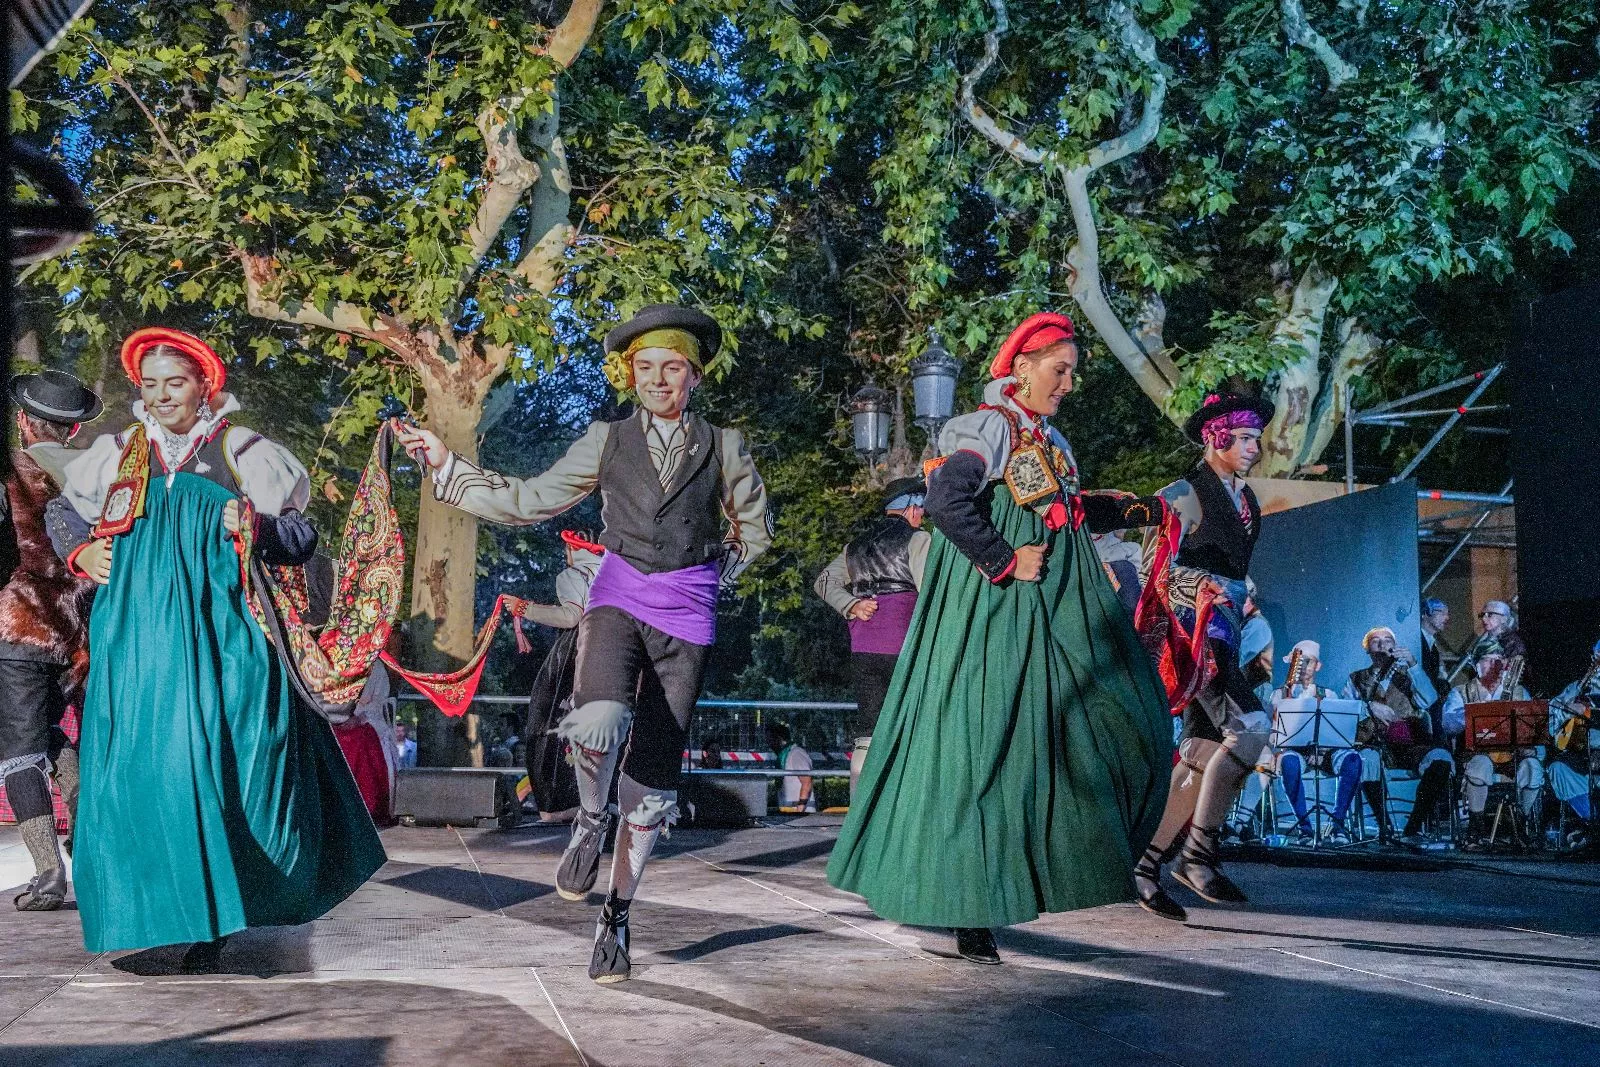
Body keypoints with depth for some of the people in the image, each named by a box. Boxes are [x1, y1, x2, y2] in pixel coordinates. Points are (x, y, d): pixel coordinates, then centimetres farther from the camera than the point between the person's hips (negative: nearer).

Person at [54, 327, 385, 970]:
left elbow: (302, 537, 6)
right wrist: (81, 553, 9)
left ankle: (212, 923, 4)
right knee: (138, 767, -3)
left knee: (219, 767, -6)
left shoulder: (242, 454, 5)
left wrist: (257, 527, -14)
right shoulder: (116, 455, 13)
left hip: (221, 641, -3)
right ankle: (148, 912, 8)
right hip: (138, 643, 3)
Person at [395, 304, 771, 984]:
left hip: (686, 613, 1)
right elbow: (530, 501, 10)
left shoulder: (723, 447, 8)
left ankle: (616, 916, 17)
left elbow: (753, 531, 20)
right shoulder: (606, 441, 9)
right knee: (599, 720, -32)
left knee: (653, 774, 1)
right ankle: (590, 819, 1)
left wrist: (709, 574, 10)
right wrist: (445, 465, 7)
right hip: (618, 596, -1)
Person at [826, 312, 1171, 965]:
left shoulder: (1048, 440, 16)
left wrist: (1152, 511, 30)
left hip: (1056, 617, 10)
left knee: (1123, 730, 12)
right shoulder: (991, 427, -11)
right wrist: (1005, 562, -21)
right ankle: (968, 914, 1)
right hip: (997, 617, -10)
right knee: (983, 748, -7)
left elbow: (1074, 512, 28)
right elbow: (944, 500, -26)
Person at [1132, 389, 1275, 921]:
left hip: (1223, 638, 8)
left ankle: (1148, 864, 13)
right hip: (1191, 634, -8)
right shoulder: (1183, 495, -6)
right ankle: (1198, 852, -11)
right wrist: (1205, 593, -22)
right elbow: (1158, 572, -11)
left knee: (1200, 756, 6)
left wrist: (1237, 629, 19)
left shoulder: (1247, 502, 18)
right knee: (1250, 727, -21)